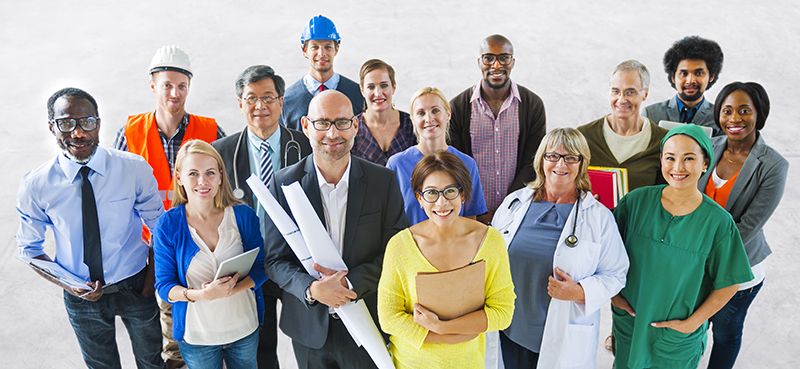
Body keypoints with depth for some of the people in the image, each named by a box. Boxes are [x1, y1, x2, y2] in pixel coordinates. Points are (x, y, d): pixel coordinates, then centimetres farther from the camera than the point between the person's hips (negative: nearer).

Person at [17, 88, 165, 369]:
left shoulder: (135, 169, -16)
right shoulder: (35, 186, -15)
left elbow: (159, 225, -4)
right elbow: (29, 248, -2)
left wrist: (151, 276, -10)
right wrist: (67, 286, -16)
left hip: (135, 288, 0)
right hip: (81, 295, 1)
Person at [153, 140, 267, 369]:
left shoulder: (243, 215, -8)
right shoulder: (167, 225, -11)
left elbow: (261, 267, -5)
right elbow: (164, 285, -9)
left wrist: (230, 289, -23)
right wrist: (201, 295, -28)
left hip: (245, 329, 2)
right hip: (197, 334, -1)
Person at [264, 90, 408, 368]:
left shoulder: (384, 181, -7)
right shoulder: (283, 184, -6)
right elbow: (275, 260, -5)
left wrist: (351, 281, -19)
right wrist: (312, 288, -23)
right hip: (308, 327, 1)